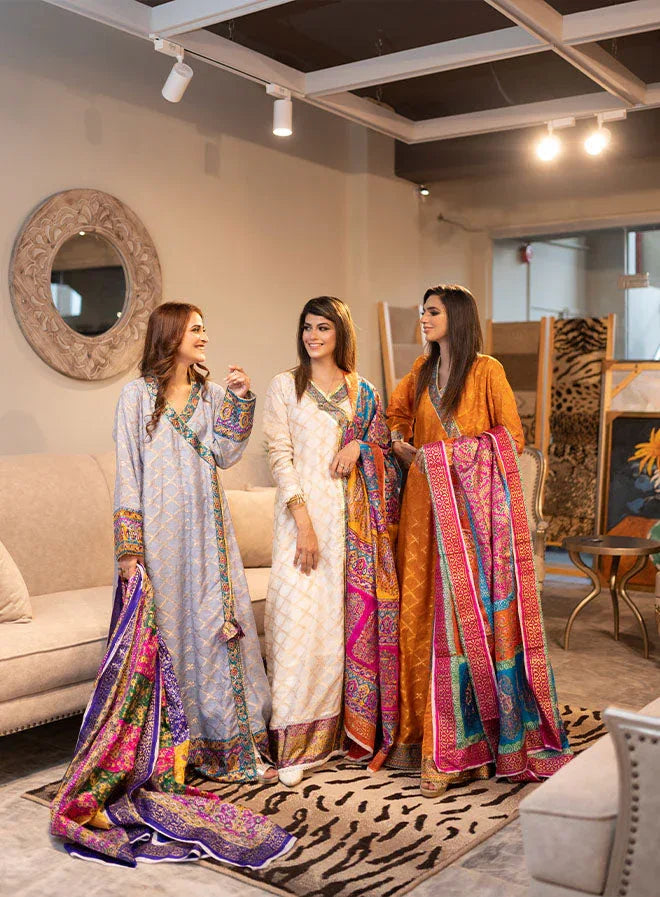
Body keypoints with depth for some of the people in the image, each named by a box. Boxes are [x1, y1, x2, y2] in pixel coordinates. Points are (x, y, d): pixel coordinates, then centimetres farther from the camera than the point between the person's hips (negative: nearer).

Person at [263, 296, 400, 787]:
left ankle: (351, 725, 16)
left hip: (355, 515, 3)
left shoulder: (364, 391, 12)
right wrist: (302, 521, -14)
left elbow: (385, 448, 17)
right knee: (302, 614, -9)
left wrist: (360, 446, -7)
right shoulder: (286, 386, 4)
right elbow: (279, 455, -4)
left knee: (356, 611, 2)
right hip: (306, 510, -3)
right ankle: (295, 744, -2)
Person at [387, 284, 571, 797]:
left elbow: (512, 439, -4)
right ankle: (423, 731, 17)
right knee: (421, 611, 5)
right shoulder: (422, 370, 13)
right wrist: (399, 443, 14)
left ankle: (457, 746, 1)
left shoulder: (487, 371, -3)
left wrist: (460, 455, -9)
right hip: (425, 504, 5)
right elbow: (396, 409, 31)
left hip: (471, 505, -5)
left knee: (467, 612, -6)